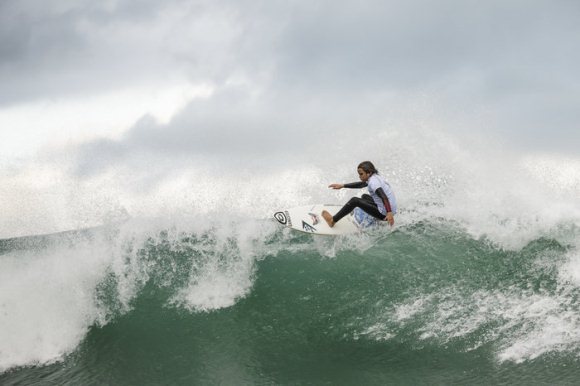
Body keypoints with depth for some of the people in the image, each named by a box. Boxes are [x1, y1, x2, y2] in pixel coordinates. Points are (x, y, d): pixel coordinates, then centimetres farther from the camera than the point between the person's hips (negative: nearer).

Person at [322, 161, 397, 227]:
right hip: (391, 210, 10)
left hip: (384, 214, -10)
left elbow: (384, 197, -31)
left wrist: (389, 213, -41)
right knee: (365, 197, 29)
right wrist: (342, 185, 20)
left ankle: (332, 221, 0)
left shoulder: (373, 182, -18)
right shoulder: (375, 177, 12)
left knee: (355, 201, -9)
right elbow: (360, 184, 24)